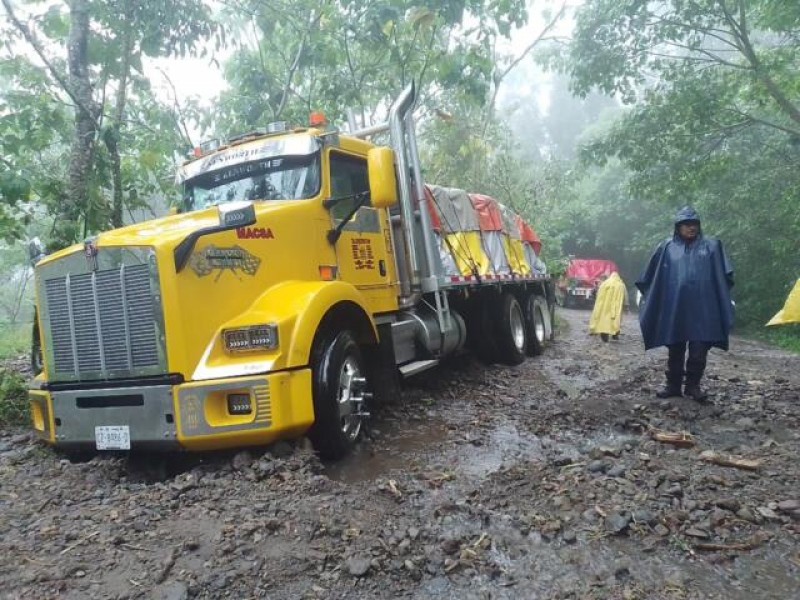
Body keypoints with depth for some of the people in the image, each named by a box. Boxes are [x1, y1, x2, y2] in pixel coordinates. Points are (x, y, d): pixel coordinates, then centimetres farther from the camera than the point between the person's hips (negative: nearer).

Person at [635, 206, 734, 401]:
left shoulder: (711, 245, 9)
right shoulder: (667, 247, 8)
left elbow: (723, 275, 9)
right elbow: (651, 277, 14)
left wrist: (724, 300, 3)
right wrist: (648, 294, 13)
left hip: (702, 308, 0)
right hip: (674, 308, 1)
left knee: (699, 351, -1)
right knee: (675, 349, 8)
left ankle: (693, 385, 13)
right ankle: (673, 385, 19)